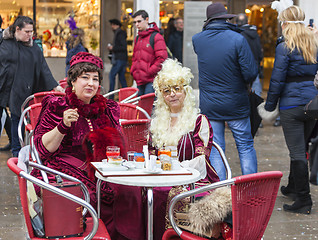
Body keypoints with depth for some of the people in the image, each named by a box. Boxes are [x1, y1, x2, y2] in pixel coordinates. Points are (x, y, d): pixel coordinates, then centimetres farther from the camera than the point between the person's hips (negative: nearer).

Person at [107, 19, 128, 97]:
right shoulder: (117, 33, 20)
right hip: (119, 59, 10)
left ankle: (111, 95, -11)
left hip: (120, 59, -10)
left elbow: (124, 47, -18)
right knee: (121, 77, 8)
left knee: (112, 75, -11)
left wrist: (113, 48, -15)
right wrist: (111, 48, 11)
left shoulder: (120, 34, -10)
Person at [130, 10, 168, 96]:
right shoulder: (137, 38, 19)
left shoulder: (156, 37, -6)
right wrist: (133, 71, 13)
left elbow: (162, 58, -13)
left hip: (151, 81, -7)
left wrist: (150, 72, -14)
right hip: (139, 81, 8)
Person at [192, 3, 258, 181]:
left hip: (209, 106, 2)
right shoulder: (238, 39, -13)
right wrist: (245, 83, 5)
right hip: (236, 104, -2)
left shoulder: (197, 40, -3)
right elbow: (251, 72, -15)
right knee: (246, 147, 10)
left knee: (215, 150, 8)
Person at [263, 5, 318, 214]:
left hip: (291, 104, -6)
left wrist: (270, 104, -1)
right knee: (301, 148, 20)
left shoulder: (284, 48, -11)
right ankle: (293, 187, 36)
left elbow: (277, 79, -11)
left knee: (297, 152, -3)